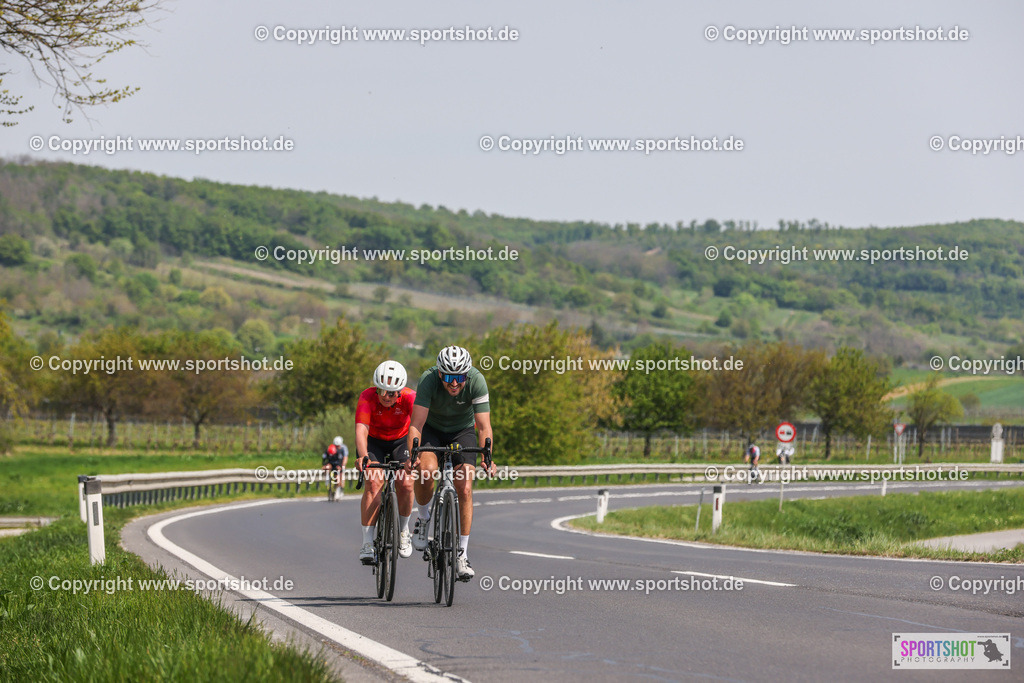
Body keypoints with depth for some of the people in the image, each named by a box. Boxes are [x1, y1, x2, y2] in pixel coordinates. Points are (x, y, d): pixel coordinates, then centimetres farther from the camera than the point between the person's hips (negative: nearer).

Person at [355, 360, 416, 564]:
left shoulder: (409, 398, -28)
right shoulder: (368, 397, -30)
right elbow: (361, 430, -40)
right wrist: (363, 456, -59)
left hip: (400, 441, 1)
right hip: (373, 442, -1)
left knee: (405, 484, -20)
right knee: (374, 483, -24)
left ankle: (403, 530, 9)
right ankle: (367, 544, -22)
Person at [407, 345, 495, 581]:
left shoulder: (477, 381, -29)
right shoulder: (428, 380, -32)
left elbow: (484, 426, -30)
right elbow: (416, 423, -37)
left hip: (462, 430, 1)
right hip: (432, 428, -1)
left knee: (464, 489, -13)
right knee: (426, 469, -30)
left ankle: (462, 553, -4)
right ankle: (423, 518, -2)